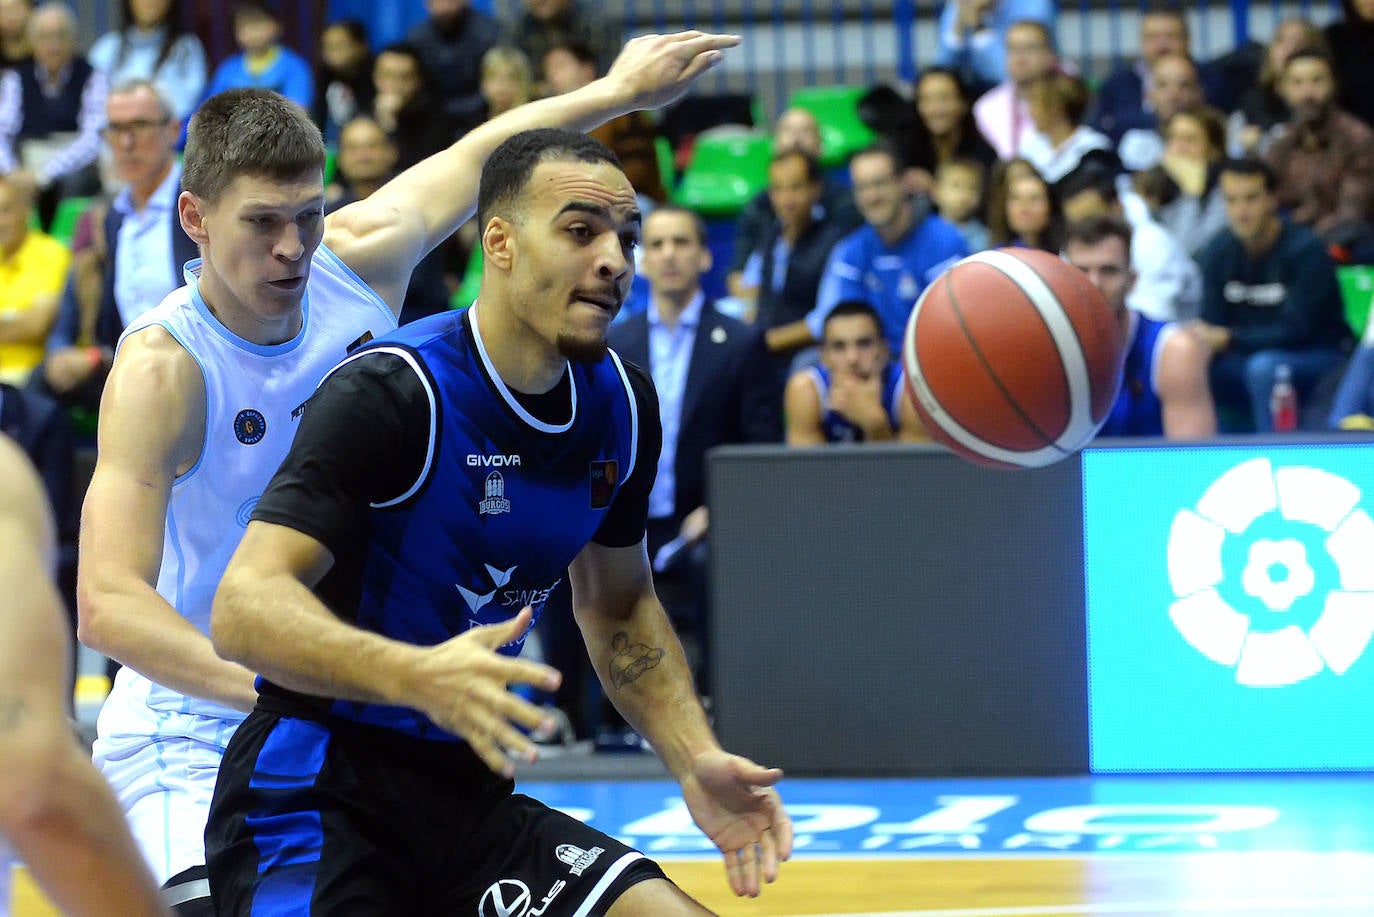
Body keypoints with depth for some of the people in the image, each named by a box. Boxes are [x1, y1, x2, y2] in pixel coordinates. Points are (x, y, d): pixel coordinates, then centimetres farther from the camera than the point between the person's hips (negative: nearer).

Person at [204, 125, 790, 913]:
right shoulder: (390, 392, -17)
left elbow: (619, 605, 22)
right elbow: (244, 609, -25)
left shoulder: (620, 404, 6)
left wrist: (698, 762, 7)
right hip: (317, 795, -7)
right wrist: (418, 675, -40)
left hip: (470, 794, 7)